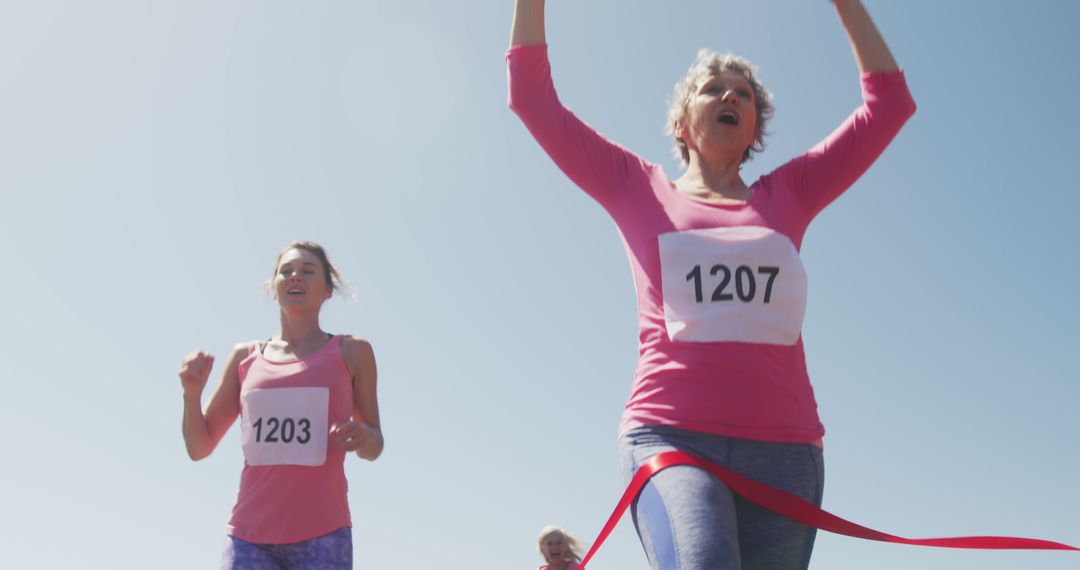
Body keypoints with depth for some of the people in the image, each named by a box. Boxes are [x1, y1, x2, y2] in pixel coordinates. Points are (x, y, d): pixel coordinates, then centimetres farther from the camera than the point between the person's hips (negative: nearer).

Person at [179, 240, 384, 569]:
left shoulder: (351, 352, 7)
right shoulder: (245, 357, 11)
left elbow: (374, 447, 12)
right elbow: (199, 448, 13)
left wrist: (362, 437, -12)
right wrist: (192, 393, -5)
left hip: (322, 535, -1)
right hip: (249, 535, 2)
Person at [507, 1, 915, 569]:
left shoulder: (787, 195, 19)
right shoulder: (640, 190, 14)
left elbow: (888, 101, 20)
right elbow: (532, 95, 12)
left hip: (783, 447, 3)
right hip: (671, 436, -3)